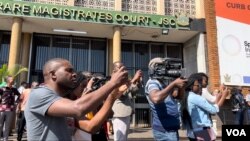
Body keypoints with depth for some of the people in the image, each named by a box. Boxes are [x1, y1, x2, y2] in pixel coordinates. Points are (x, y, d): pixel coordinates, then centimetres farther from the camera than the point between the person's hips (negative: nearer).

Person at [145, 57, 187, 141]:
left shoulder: (164, 82, 15)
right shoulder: (152, 83, -14)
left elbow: (180, 96, 19)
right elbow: (156, 98, -36)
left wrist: (179, 85, 0)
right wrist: (174, 84, -32)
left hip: (172, 128, 9)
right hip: (164, 129, -9)